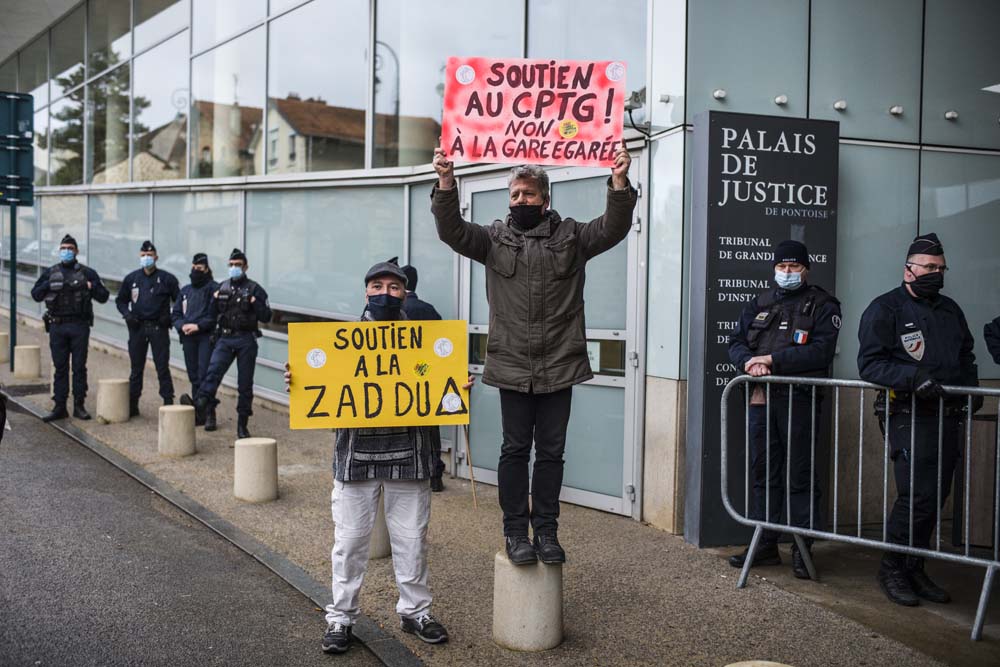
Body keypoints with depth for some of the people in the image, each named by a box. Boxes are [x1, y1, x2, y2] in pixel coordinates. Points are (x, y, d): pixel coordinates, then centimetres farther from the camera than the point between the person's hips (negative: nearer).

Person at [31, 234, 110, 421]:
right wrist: (49, 285, -9)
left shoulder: (87, 273, 5)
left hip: (79, 326, -2)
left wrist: (91, 287, -15)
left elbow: (103, 297, 3)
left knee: (79, 367, 1)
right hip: (57, 326, 2)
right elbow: (35, 294, 8)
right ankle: (59, 407, 8)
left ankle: (79, 406, 8)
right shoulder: (50, 273, 11)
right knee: (60, 367, 5)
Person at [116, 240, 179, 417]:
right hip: (137, 328, 3)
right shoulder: (131, 278, 7)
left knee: (162, 367, -2)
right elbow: (120, 300, 17)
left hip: (159, 328, -3)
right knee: (136, 368, 9)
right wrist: (127, 314, -1)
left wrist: (169, 317, -8)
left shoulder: (166, 278, -1)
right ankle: (132, 405, 16)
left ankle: (168, 403, 1)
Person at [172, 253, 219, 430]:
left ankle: (210, 415, -9)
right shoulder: (185, 290, 19)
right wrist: (182, 325, -4)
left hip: (207, 337, -6)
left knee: (205, 374, -12)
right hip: (188, 338, 6)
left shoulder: (214, 289, -1)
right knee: (194, 377, 8)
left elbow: (216, 314, -11)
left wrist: (198, 326, -16)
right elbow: (175, 314, 16)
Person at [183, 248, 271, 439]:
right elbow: (213, 313, 21)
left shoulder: (254, 289, 1)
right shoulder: (222, 287, 13)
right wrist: (215, 300, 3)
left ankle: (242, 425, 10)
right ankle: (200, 409, -38)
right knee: (213, 371, -21)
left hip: (246, 340, -2)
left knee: (245, 384, 2)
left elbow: (266, 316, -3)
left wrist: (254, 303, -18)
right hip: (225, 338, 2)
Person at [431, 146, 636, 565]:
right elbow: (453, 231, -7)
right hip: (512, 368, 0)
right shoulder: (494, 238, 5)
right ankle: (515, 531, 16)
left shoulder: (571, 236, 5)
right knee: (515, 449, 6)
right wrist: (446, 183, -23)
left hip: (559, 367, 1)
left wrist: (619, 183, -24)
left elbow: (612, 229, -7)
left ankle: (546, 530, 19)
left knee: (551, 451, 8)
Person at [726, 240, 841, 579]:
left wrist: (772, 360, -14)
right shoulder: (759, 304, 18)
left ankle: (802, 548, 5)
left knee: (801, 475, -2)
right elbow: (736, 342, 14)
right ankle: (765, 544, 19)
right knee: (763, 472, 10)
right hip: (761, 398, 5)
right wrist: (749, 363, -9)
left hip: (799, 400, -5)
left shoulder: (822, 305, 2)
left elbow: (821, 350, -12)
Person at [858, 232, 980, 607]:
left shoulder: (950, 310, 19)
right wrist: (913, 377, -24)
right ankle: (893, 569, 2)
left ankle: (914, 569, 20)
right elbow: (870, 363, -11)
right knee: (917, 495, -13)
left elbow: (966, 356, 30)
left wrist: (972, 387, 11)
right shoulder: (885, 309, -3)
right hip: (909, 417, -7)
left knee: (935, 496, 9)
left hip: (948, 417, 7)